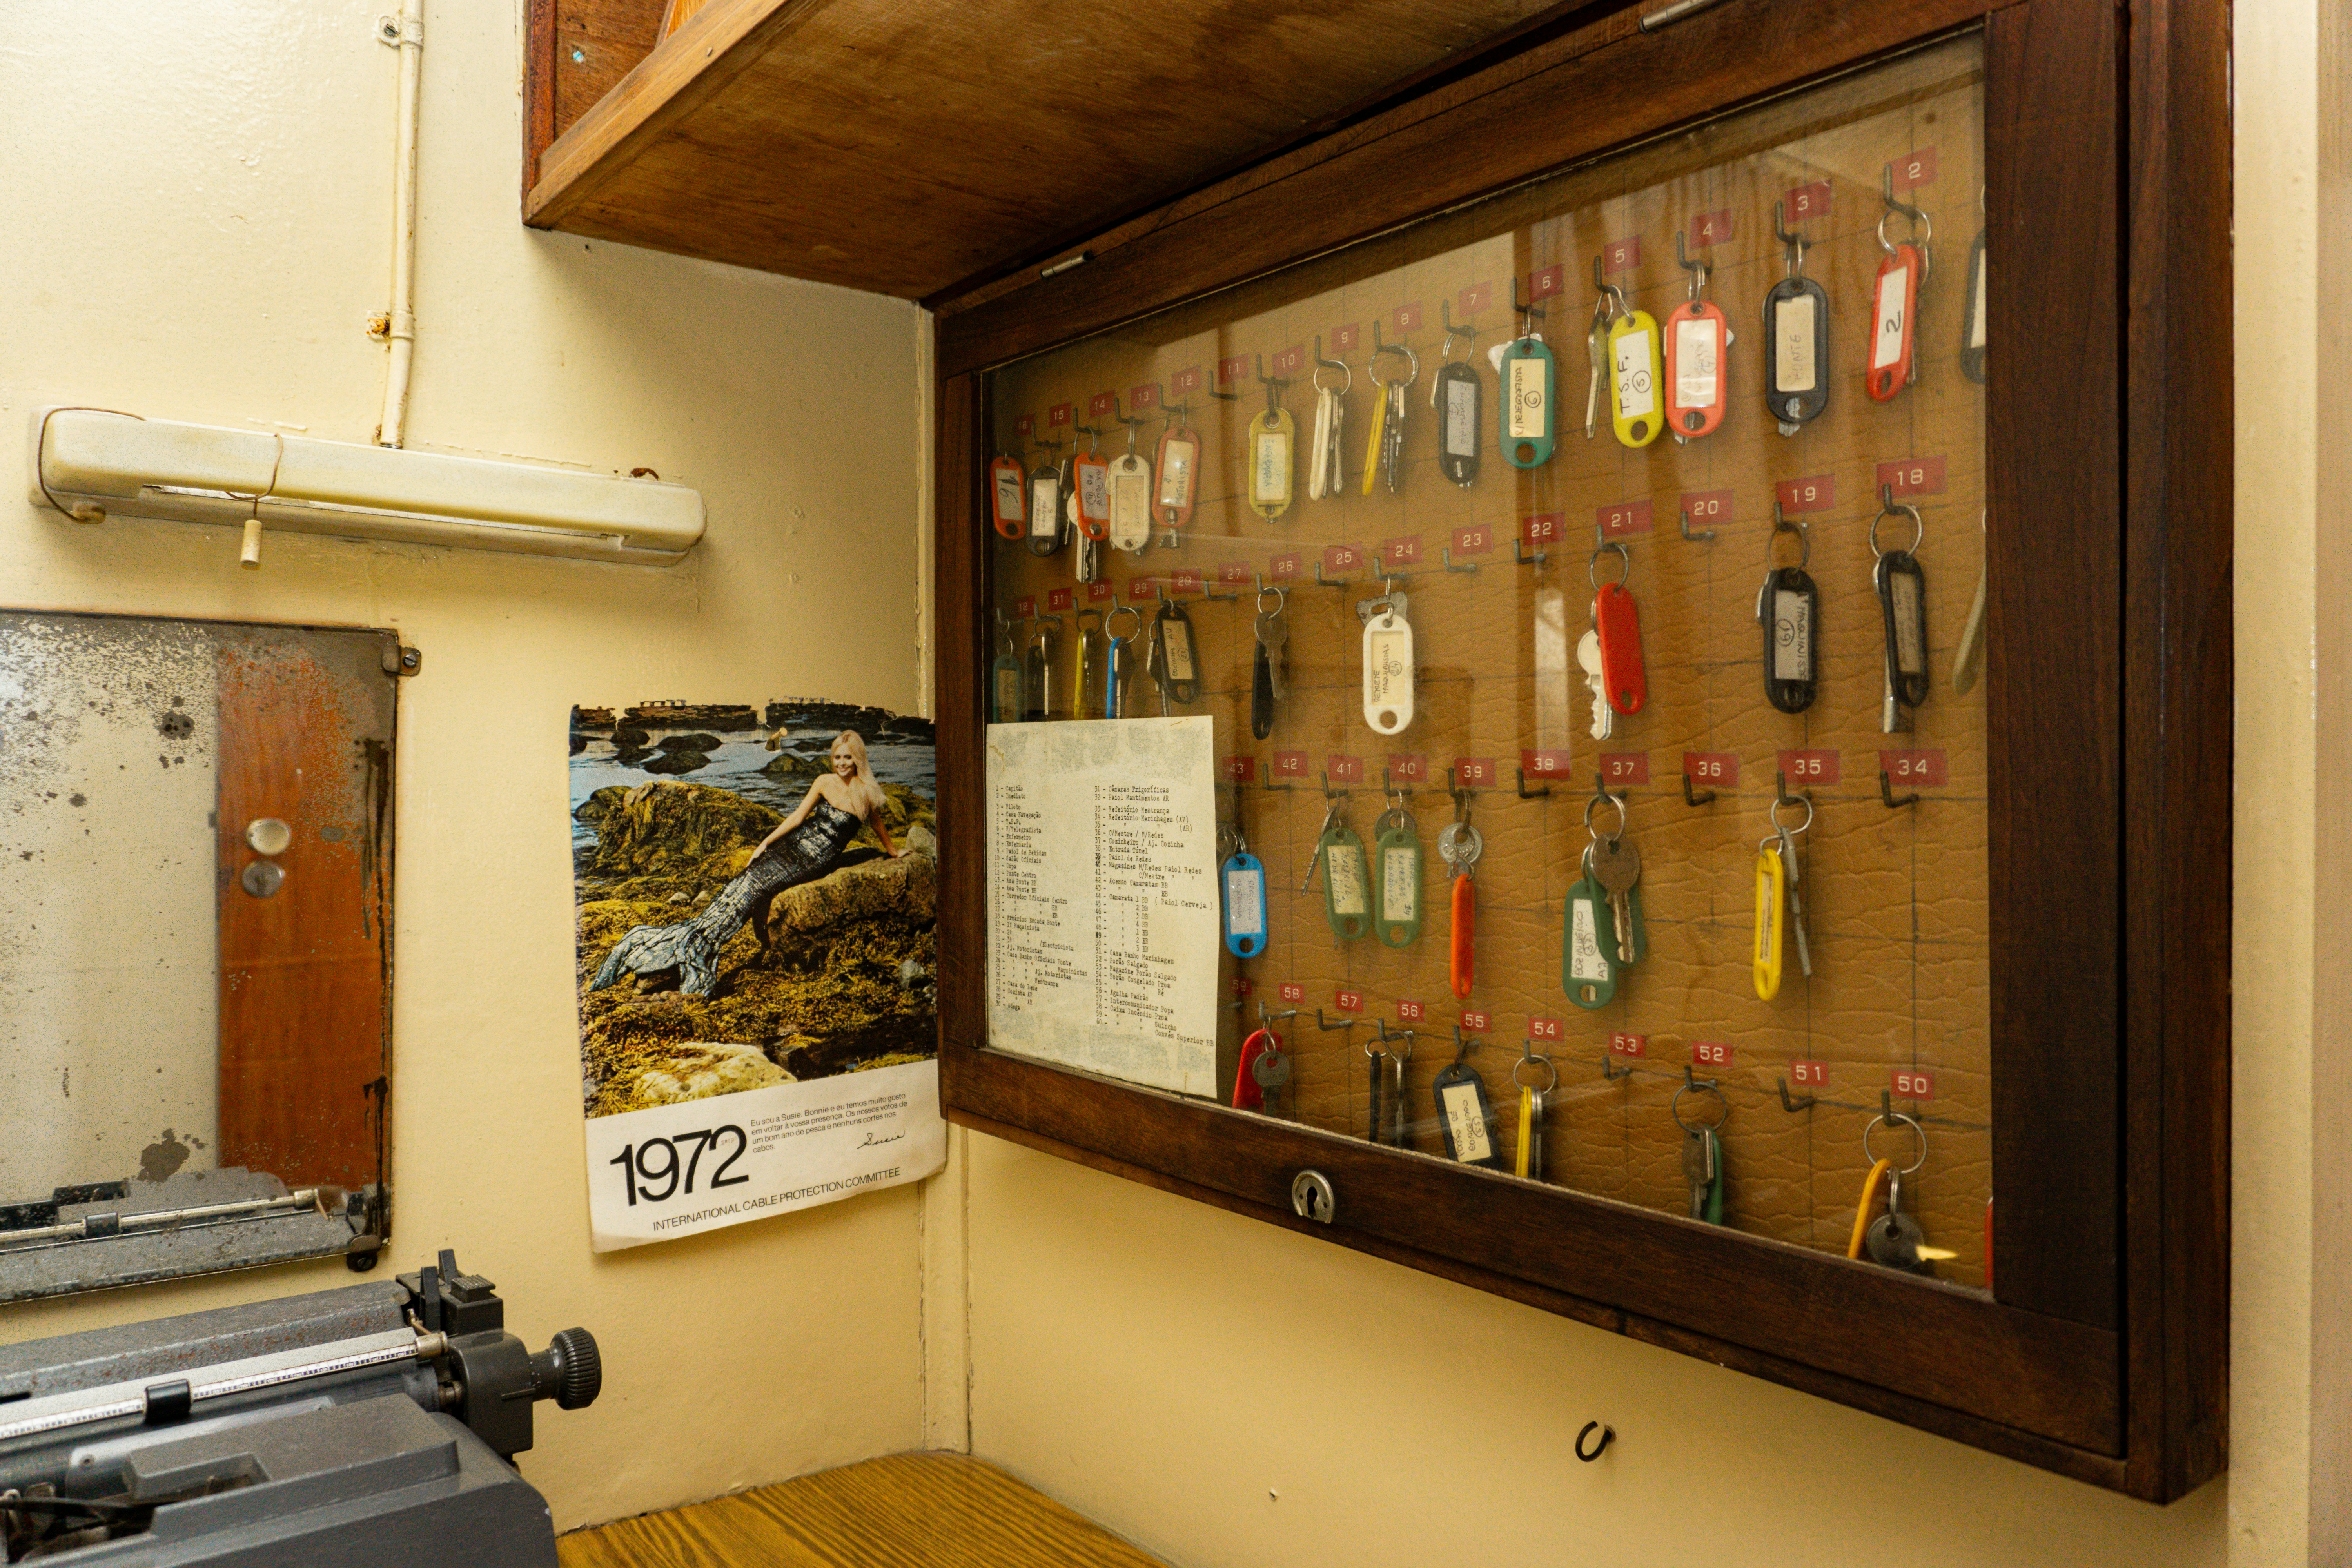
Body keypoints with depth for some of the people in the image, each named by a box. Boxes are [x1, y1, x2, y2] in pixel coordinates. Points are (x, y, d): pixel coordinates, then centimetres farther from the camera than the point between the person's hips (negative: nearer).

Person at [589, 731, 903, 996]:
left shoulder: (868, 792, -2)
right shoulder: (825, 782, 4)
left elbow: (878, 824, 16)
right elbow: (798, 817, 8)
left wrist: (893, 850, 29)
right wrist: (765, 843, 2)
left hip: (815, 862, -2)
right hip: (795, 843, 2)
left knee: (756, 885, -21)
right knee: (748, 885, -19)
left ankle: (693, 945, -17)